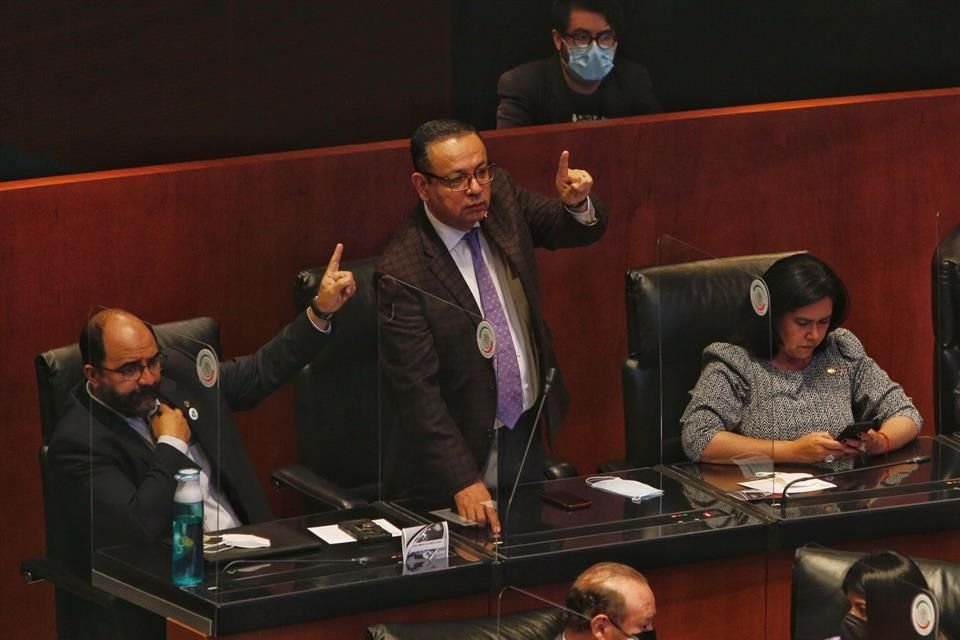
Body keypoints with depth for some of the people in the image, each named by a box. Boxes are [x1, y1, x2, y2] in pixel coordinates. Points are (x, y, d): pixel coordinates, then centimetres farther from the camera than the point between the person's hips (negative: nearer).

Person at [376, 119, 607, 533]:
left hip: (531, 430, 6)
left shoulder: (501, 197, -6)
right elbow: (416, 391, -25)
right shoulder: (402, 274, -24)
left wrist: (577, 204, -19)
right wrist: (463, 483, -31)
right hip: (466, 449, -6)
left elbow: (581, 230, 6)